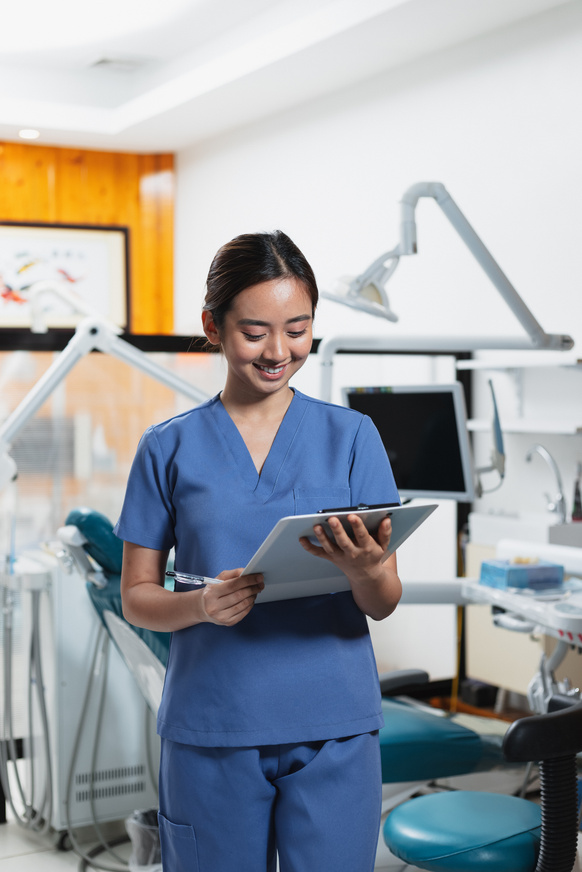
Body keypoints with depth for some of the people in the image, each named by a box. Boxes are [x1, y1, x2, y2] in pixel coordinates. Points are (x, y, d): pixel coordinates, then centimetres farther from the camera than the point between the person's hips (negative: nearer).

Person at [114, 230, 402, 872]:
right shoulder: (169, 448, 2)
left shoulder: (351, 437, 2)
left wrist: (364, 569, -23)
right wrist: (202, 605, -16)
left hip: (333, 729, 0)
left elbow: (383, 604, 0)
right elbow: (135, 596, 4)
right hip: (210, 729, 0)